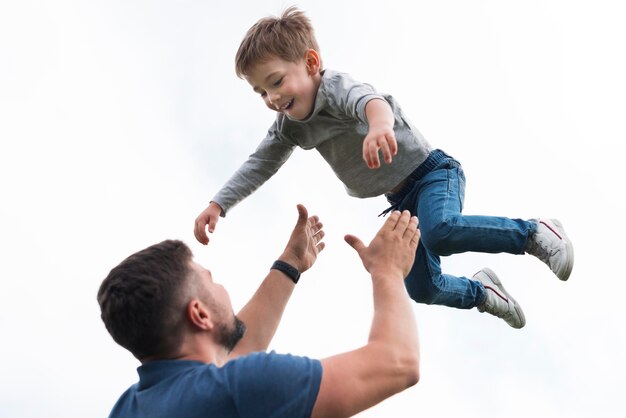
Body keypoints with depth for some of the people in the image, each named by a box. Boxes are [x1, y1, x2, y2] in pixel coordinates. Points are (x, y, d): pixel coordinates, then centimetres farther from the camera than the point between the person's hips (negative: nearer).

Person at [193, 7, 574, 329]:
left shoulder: (336, 86, -26)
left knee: (440, 232, -38)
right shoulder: (290, 126, -2)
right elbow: (260, 165, 8)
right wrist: (218, 205, -3)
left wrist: (379, 122, -74)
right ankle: (481, 291, 36)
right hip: (400, 199, 8)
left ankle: (534, 234, -19)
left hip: (430, 171, -8)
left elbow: (369, 99, -49)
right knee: (423, 289, 5)